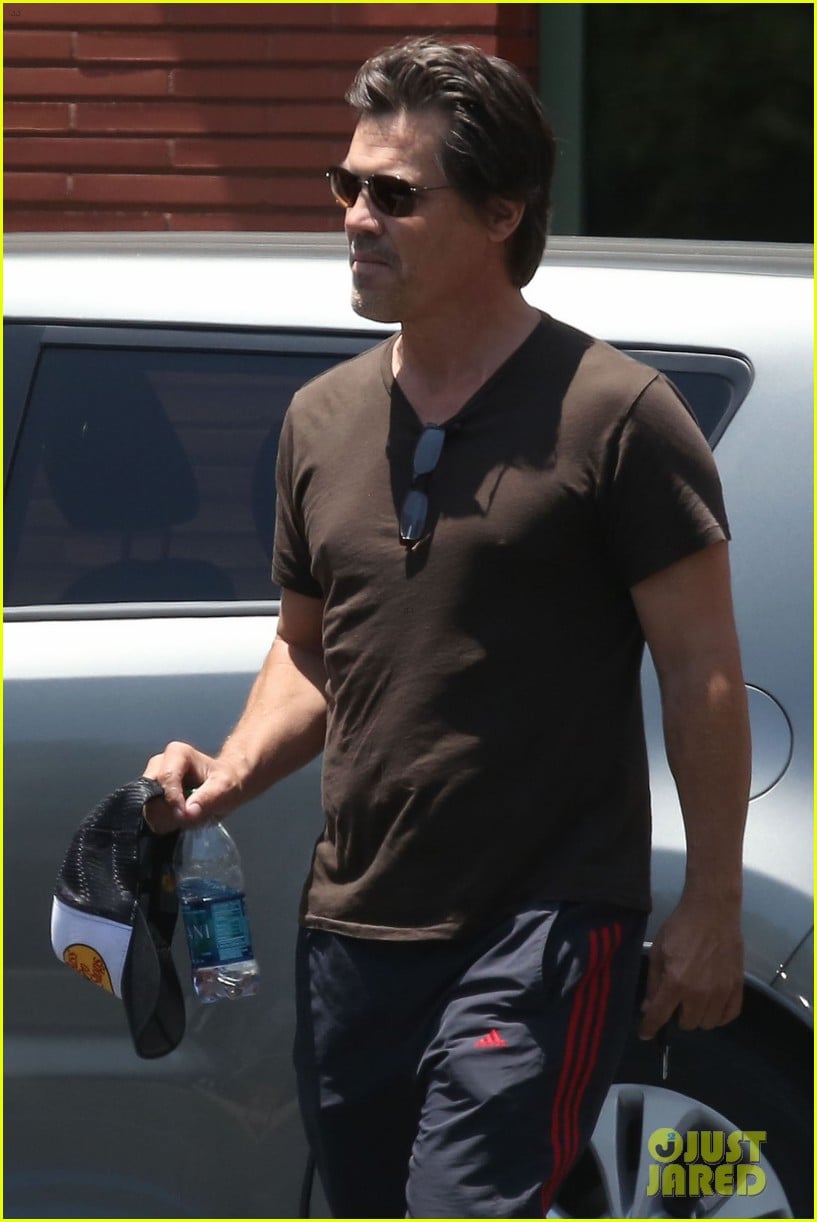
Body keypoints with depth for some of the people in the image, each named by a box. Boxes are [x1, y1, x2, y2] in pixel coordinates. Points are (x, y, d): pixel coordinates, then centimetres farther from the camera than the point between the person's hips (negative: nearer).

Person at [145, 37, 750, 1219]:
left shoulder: (611, 414, -7)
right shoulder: (322, 420, 12)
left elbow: (702, 671, -6)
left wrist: (712, 905, -9)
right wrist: (232, 771, 2)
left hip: (538, 936, -7)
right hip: (353, 932, 7)